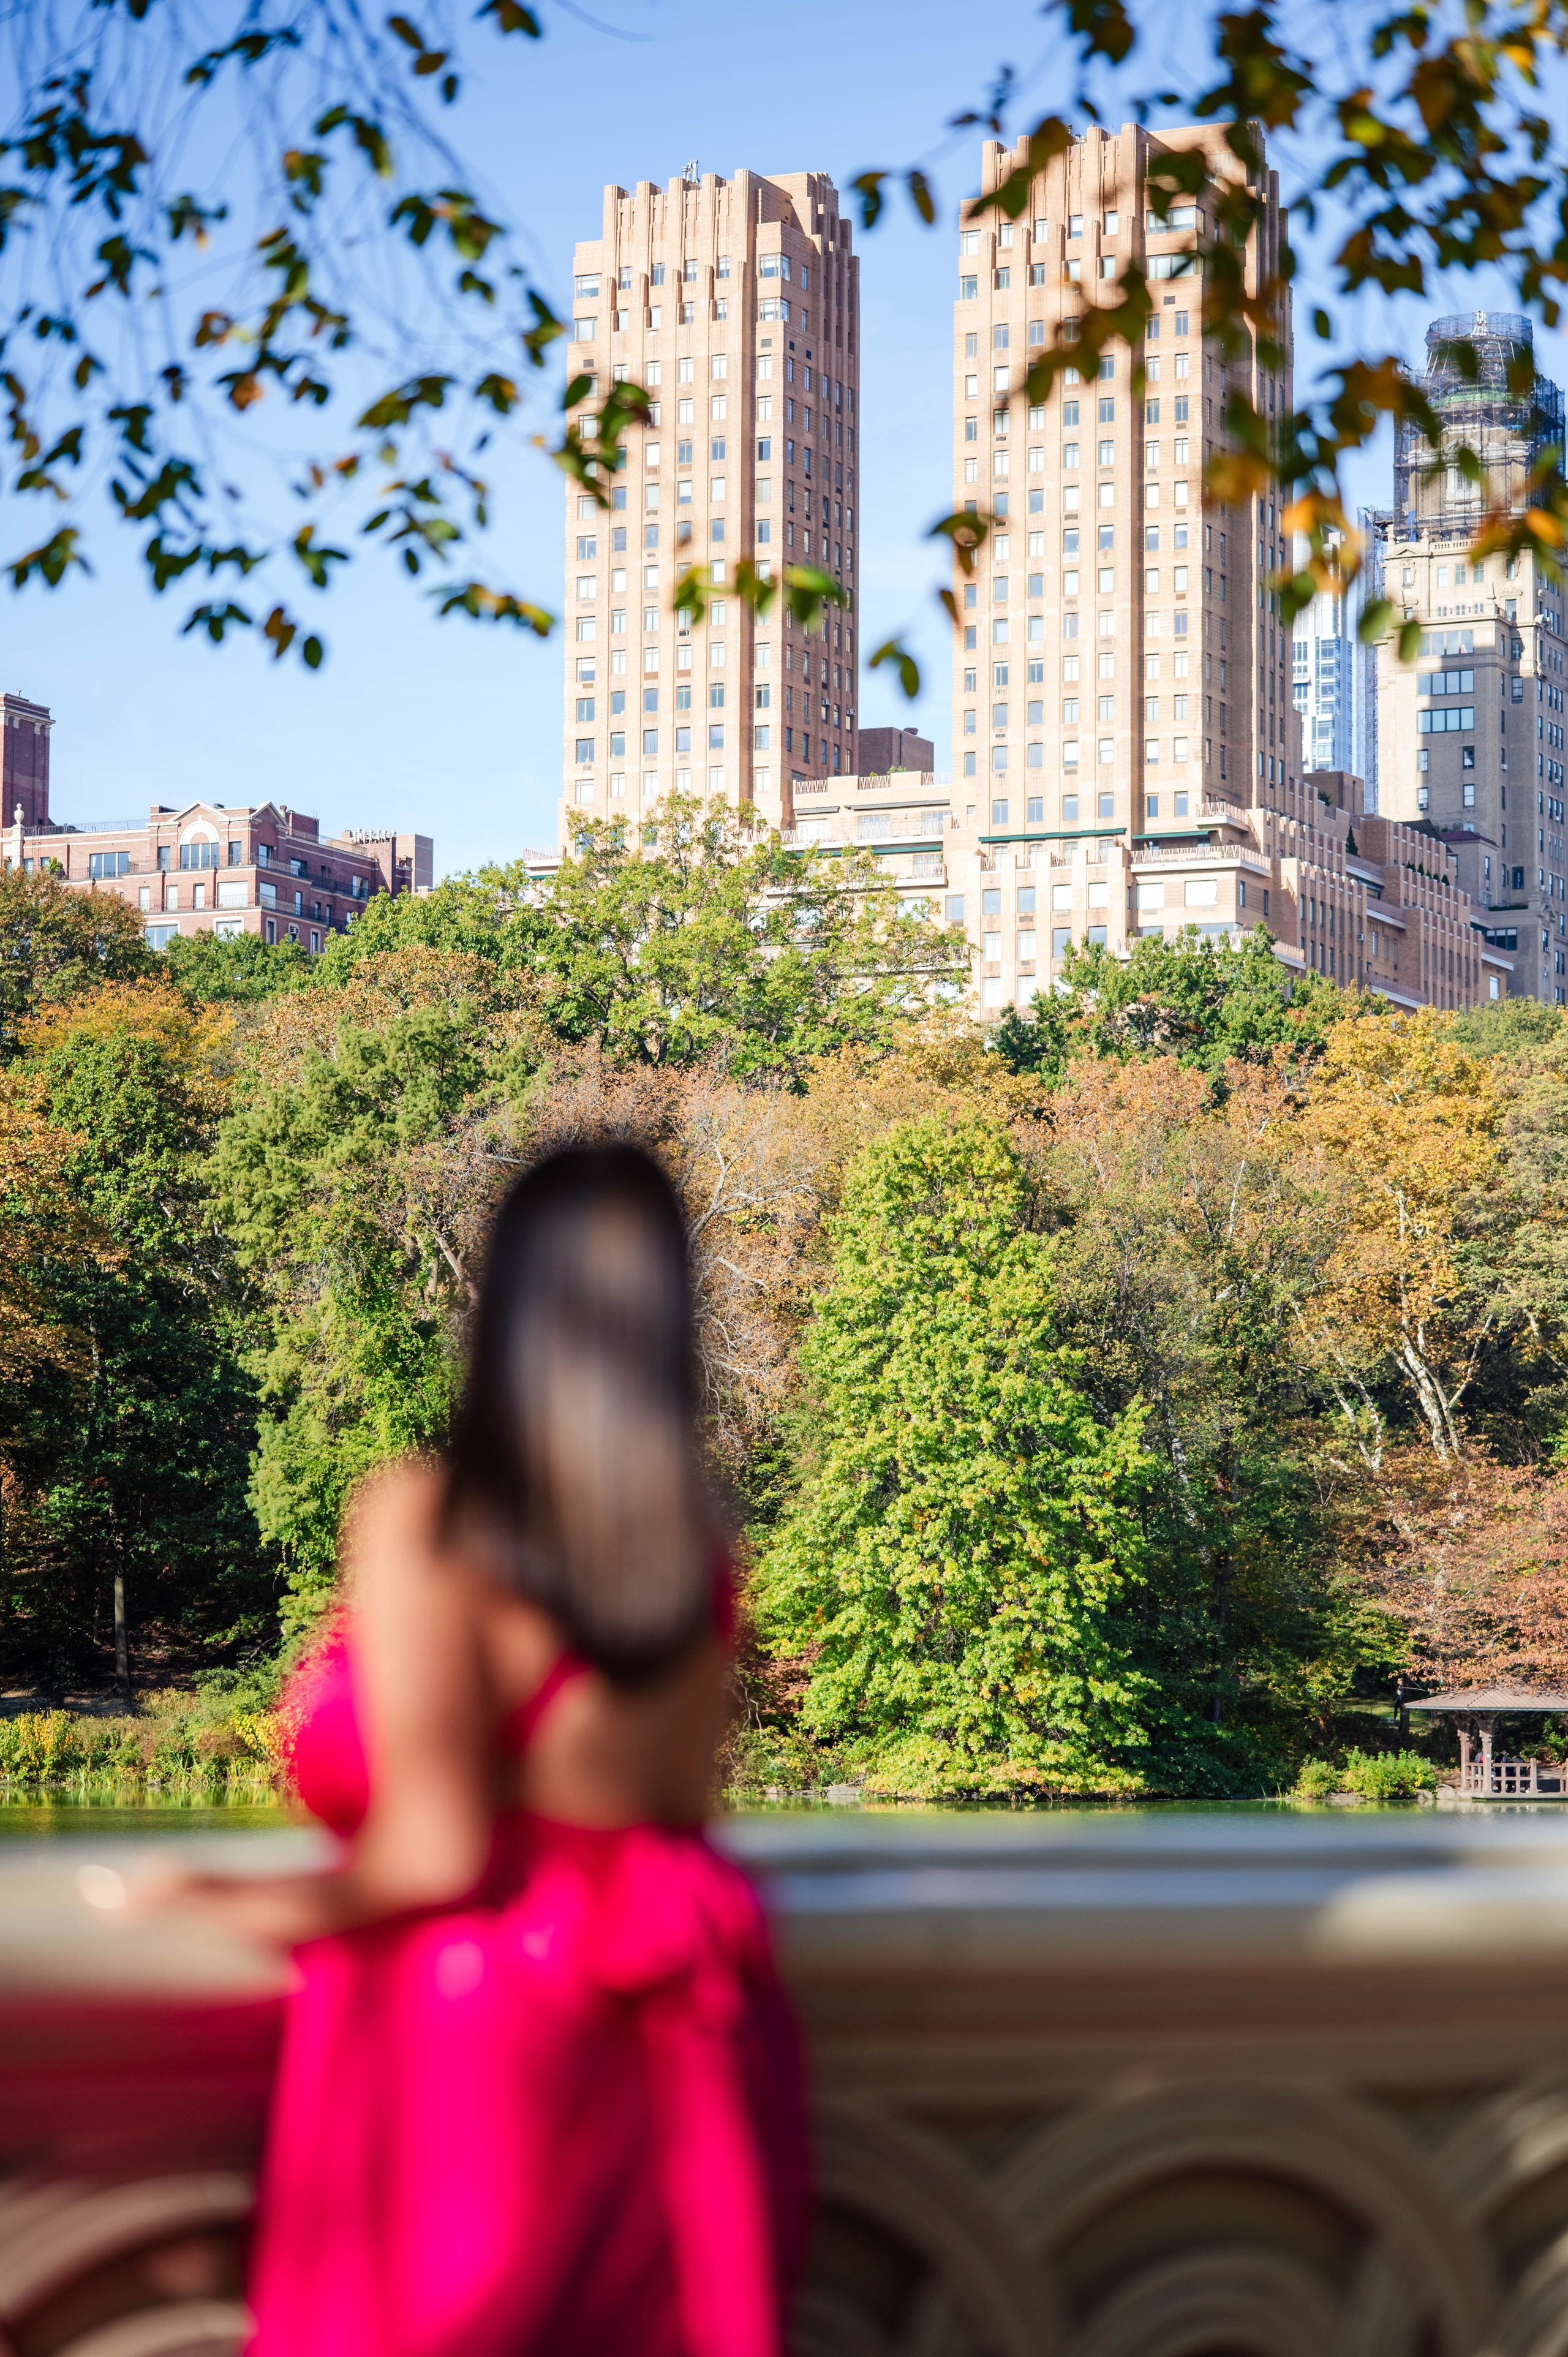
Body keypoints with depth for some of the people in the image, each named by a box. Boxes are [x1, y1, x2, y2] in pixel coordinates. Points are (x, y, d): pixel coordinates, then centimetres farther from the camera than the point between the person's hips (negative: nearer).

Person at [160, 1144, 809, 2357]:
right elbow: (676, 1802, 7)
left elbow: (434, 1849, -15)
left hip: (473, 2040, -5)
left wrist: (293, 1901, 1)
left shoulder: (424, 1522, -16)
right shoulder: (694, 1531, -1)